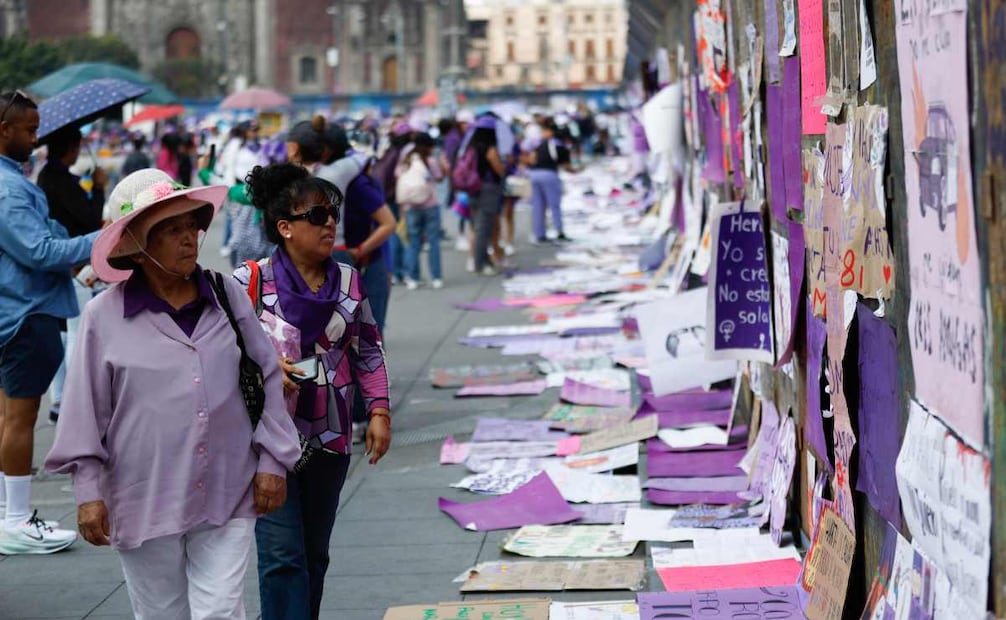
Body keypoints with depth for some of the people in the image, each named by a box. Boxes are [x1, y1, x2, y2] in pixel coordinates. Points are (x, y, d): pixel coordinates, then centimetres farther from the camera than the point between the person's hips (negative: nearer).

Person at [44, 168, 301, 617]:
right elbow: (86, 410, 0)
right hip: (145, 500, -1)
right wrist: (88, 490, -2)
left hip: (228, 496, 1)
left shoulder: (228, 296, 2)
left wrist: (272, 461, 4)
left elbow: (268, 378, 7)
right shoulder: (105, 316, -4)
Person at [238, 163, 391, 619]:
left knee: (314, 556, 13)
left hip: (330, 439, 5)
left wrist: (379, 411, 5)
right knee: (283, 556, -9)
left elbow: (368, 351, 13)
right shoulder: (249, 282, -10)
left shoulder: (348, 282, 5)